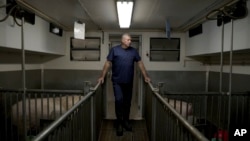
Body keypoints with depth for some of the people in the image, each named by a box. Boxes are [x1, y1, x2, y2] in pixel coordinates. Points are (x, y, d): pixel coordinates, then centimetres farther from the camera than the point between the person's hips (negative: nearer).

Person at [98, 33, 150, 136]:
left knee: (127, 102, 11)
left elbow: (140, 63, 9)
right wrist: (102, 76, -8)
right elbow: (108, 63, -3)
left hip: (129, 82, 3)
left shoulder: (133, 51, 7)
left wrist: (145, 76, 4)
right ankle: (119, 123, 9)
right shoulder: (114, 50, -2)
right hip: (117, 81, -3)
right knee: (119, 100, -8)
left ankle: (126, 121, 28)